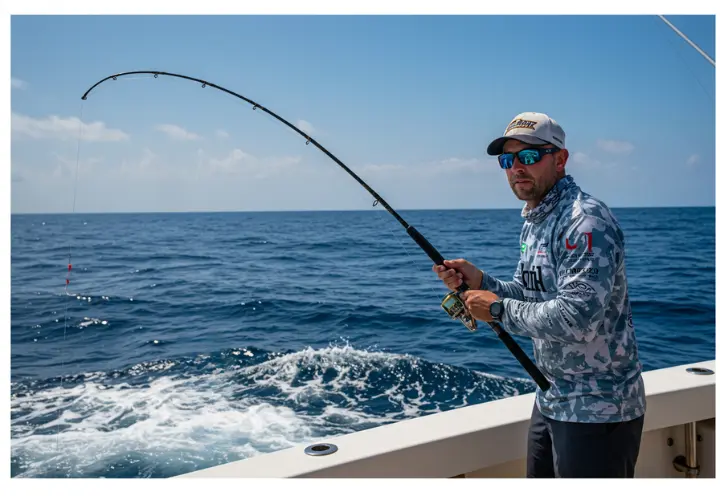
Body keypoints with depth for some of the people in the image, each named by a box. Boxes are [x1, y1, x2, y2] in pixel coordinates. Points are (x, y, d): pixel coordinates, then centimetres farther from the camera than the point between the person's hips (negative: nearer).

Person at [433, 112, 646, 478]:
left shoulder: (585, 221, -22)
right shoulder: (533, 223, 10)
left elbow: (577, 317, -31)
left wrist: (498, 309, -20)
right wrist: (480, 282, -2)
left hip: (596, 407, -9)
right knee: (540, 475, 22)